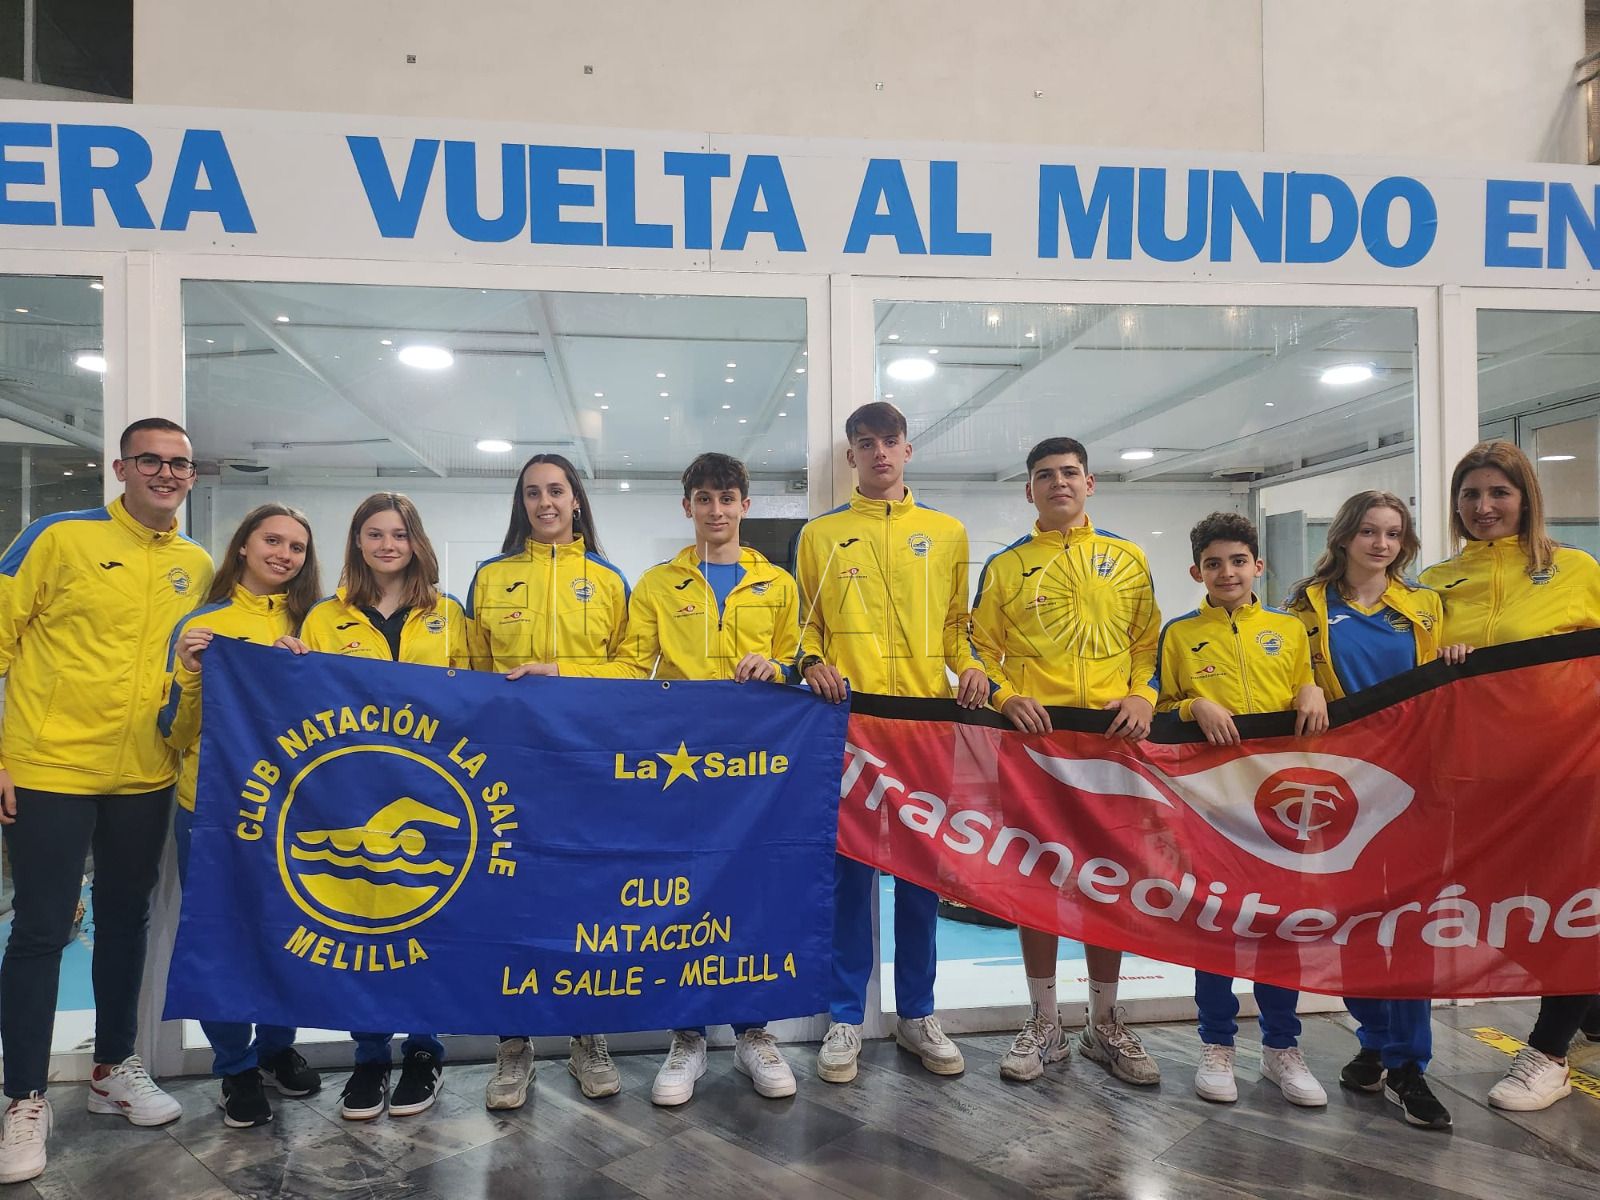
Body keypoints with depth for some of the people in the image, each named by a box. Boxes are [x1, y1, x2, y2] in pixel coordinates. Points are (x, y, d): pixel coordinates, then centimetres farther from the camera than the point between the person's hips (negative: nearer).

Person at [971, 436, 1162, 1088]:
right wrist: (1006, 696, -9)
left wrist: (1143, 697, -2)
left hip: (1113, 739, 1)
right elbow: (982, 648, 7)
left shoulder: (1128, 559, 11)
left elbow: (1149, 641, 14)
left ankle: (1105, 1024, 22)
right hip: (1033, 739, -1)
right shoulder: (1005, 566, 7)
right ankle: (1044, 1024, 18)